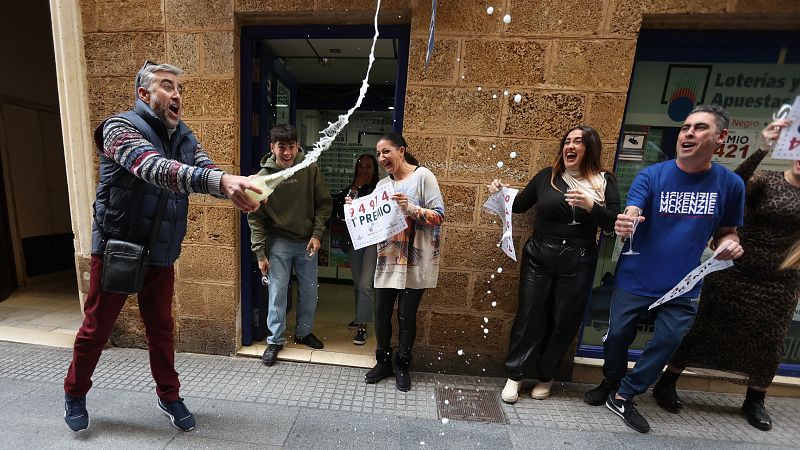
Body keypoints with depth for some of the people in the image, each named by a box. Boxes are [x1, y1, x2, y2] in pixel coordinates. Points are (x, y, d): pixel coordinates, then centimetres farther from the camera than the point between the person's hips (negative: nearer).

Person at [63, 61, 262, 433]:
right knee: (96, 329, 15)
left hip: (161, 256, 4)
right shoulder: (120, 127, -13)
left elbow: (208, 174, -10)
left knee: (161, 331, 15)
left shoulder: (185, 138, 5)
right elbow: (154, 168, -34)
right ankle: (74, 394, 41)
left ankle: (168, 396, 31)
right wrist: (222, 181, -50)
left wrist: (238, 187, -34)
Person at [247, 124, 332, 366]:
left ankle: (303, 332, 35)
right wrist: (260, 253, -7)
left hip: (307, 241, 2)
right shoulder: (263, 176, -8)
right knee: (278, 293, 5)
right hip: (279, 242, -1)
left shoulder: (311, 170, -7)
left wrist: (317, 233, -10)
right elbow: (255, 218, -5)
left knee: (309, 292, 12)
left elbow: (324, 203, -1)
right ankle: (275, 339, 26)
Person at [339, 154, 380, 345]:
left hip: (373, 241, -4)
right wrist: (354, 189, -10)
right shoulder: (349, 189, 7)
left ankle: (362, 327, 6)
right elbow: (342, 214, -6)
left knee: (365, 284, -9)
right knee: (357, 283, 16)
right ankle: (360, 317, 36)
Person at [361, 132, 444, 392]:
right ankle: (383, 362, 34)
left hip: (414, 262, -5)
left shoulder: (423, 176, -6)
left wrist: (410, 208, -23)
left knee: (406, 316, 8)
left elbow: (439, 215, -11)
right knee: (381, 313, 11)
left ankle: (403, 367, 31)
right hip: (387, 260, 5)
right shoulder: (382, 184, 12)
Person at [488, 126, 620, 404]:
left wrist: (590, 205, -19)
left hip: (578, 262, 1)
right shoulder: (547, 176, 5)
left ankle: (545, 376, 33)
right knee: (529, 316, 5)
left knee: (564, 322, 11)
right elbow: (519, 206, 10)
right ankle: (514, 375, 22)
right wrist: (501, 194, -8)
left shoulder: (604, 181, 4)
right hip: (539, 257, 0)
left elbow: (613, 224, -2)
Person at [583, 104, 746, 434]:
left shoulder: (730, 184, -1)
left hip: (683, 286, 3)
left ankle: (624, 397, 30)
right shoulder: (651, 176, -9)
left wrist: (728, 245, -12)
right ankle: (611, 384, 37)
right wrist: (624, 224, -47)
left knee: (667, 342, 9)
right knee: (618, 335, 9)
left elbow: (725, 232, 10)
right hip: (635, 280, -2)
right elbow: (630, 216, -24)